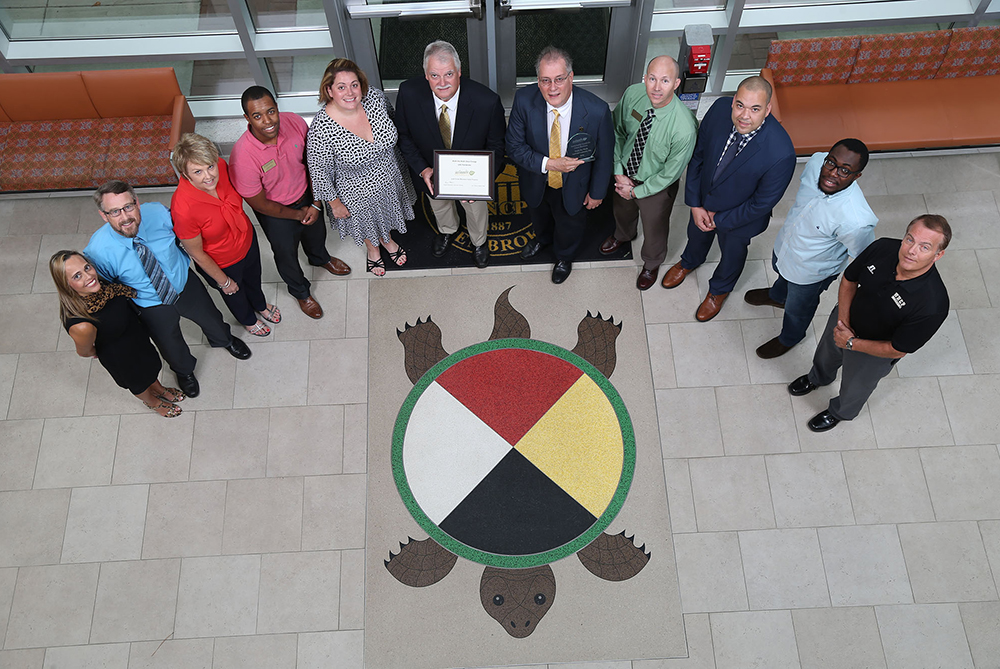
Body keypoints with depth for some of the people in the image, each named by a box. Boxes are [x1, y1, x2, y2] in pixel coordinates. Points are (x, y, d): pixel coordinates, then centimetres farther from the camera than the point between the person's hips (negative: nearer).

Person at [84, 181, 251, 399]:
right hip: (151, 306, -2)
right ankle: (184, 371, 62)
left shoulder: (157, 213, -30)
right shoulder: (98, 251, -35)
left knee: (211, 319, 29)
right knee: (172, 349, 23)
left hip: (185, 284, 2)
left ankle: (224, 340, 69)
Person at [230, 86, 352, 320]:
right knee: (286, 253, 22)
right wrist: (298, 215, -12)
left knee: (316, 231, 33)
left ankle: (320, 258, 70)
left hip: (306, 195, 4)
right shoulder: (242, 157, -38)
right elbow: (259, 203, -23)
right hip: (276, 212, -4)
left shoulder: (294, 122, -26)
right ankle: (300, 292, 54)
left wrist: (316, 204, -10)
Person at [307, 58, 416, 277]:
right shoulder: (321, 129, -37)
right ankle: (373, 248, 64)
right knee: (367, 223, 28)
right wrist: (334, 202, -10)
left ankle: (387, 239, 69)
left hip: (390, 177, 4)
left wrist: (399, 158, 12)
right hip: (358, 193, -4)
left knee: (387, 212, 34)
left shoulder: (375, 97, -24)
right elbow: (319, 171, -21)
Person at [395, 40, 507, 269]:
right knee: (439, 206, 34)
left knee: (476, 208, 30)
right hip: (432, 174, 2)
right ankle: (447, 230, 71)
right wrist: (422, 169, -24)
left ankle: (479, 241, 66)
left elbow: (497, 146, -19)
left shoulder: (486, 101, -34)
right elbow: (403, 135, -12)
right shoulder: (409, 93, -29)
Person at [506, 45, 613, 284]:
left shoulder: (596, 110, -33)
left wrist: (597, 192, -5)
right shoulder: (524, 100, -29)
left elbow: (603, 156, -17)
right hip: (536, 182, 2)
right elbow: (514, 146, -18)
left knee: (569, 225, 29)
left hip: (572, 186, -1)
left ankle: (565, 256, 64)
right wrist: (548, 164, -32)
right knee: (539, 215, 35)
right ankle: (543, 237, 72)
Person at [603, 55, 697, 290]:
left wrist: (636, 191, -15)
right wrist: (619, 172, -12)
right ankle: (623, 235, 72)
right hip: (624, 172, 4)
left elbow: (670, 173, -24)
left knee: (654, 229, 25)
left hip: (656, 185, -4)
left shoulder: (684, 128, -38)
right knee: (622, 209, 35)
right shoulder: (632, 94, -25)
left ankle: (651, 264, 59)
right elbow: (617, 131, -7)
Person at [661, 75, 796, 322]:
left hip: (738, 216, -3)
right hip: (703, 200, 3)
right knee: (696, 234, 34)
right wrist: (695, 204, -12)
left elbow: (762, 203, -26)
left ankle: (719, 290, 61)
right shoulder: (720, 109, -29)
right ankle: (689, 262, 70)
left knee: (732, 253, 28)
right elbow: (697, 155, -13)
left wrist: (719, 219, -16)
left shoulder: (780, 153, -41)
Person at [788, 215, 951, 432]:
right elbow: (849, 279, -9)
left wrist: (852, 343, -21)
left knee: (855, 388, 27)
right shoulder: (883, 248, -29)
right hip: (844, 319, 4)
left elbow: (897, 350, -28)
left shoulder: (932, 305, -41)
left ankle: (840, 413, 62)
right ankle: (818, 378, 70)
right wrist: (843, 320, -17)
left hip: (874, 352, -3)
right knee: (826, 355, 35)